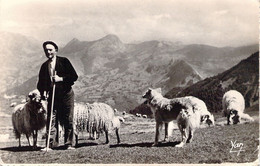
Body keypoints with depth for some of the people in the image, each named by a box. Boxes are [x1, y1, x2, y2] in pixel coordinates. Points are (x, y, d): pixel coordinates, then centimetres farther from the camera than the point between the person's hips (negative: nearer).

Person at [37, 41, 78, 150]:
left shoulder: (64, 61, 0)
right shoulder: (44, 66, 12)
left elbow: (74, 76, -5)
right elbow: (40, 83, 15)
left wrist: (61, 78, -16)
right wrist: (43, 92, -4)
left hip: (66, 94, -3)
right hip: (52, 95, 3)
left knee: (68, 120, 1)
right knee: (51, 120, -2)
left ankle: (69, 144, 10)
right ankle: (51, 144, 2)